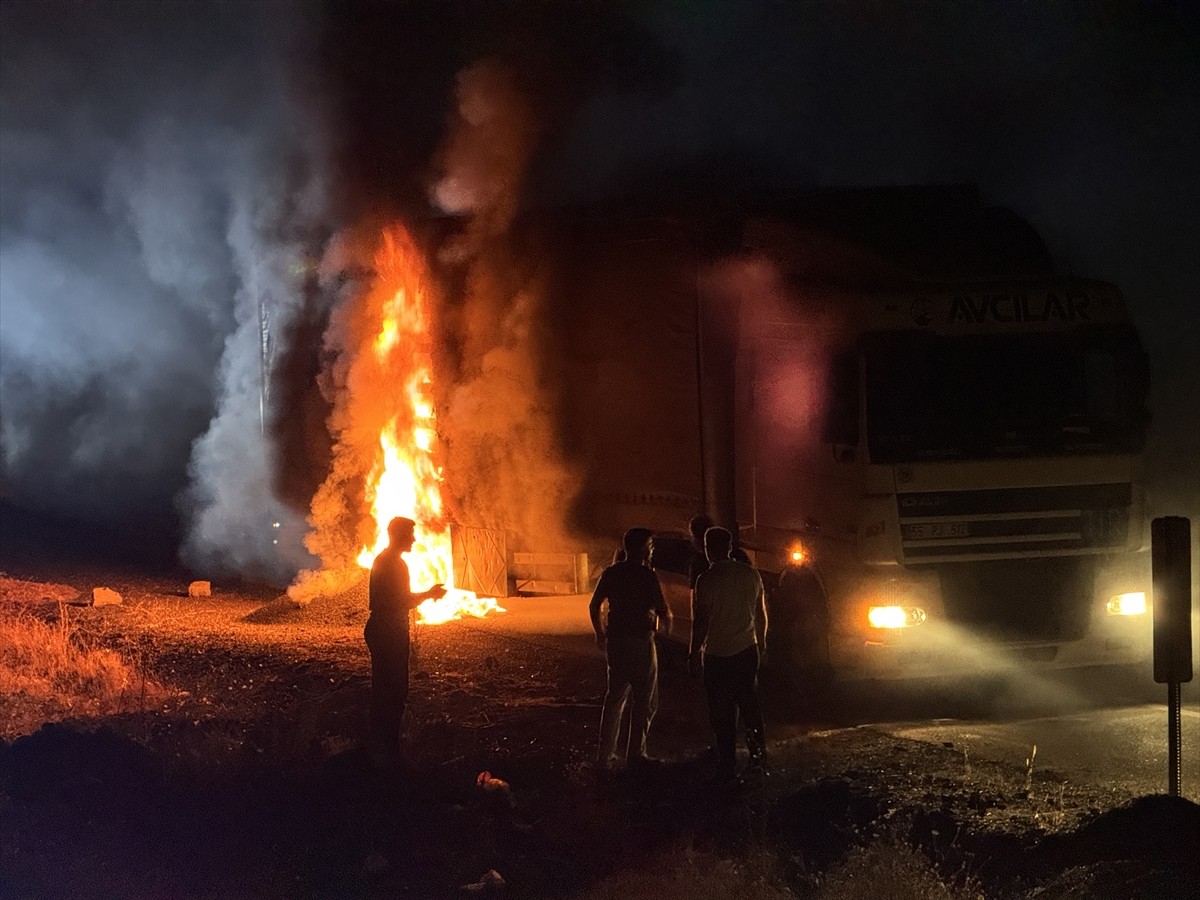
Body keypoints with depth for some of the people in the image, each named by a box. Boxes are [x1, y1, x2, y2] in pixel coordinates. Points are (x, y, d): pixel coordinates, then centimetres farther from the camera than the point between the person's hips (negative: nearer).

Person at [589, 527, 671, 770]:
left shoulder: (611, 573, 5)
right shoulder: (647, 575, -14)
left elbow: (594, 606, 11)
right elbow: (663, 611, -15)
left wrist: (600, 634, 24)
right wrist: (666, 623, 8)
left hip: (615, 641, 6)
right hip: (640, 641, -6)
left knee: (615, 697, 14)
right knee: (645, 701, 6)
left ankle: (605, 755, 13)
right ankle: (636, 753, 8)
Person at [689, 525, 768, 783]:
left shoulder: (707, 580, -15)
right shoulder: (751, 575, 2)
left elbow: (700, 622, -14)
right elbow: (761, 613, 10)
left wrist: (694, 652, -3)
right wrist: (761, 640, 25)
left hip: (718, 655, -5)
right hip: (747, 650, 5)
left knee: (723, 714, 2)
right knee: (750, 705, 20)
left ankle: (727, 767, 4)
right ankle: (758, 755, 26)